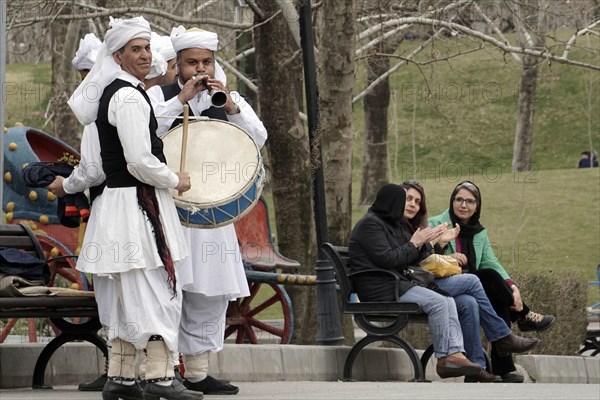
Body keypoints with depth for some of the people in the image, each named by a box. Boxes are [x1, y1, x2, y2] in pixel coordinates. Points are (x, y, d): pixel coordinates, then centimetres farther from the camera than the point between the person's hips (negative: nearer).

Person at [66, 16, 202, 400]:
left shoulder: (112, 93, 16)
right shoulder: (130, 97, -16)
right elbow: (140, 162, -21)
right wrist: (175, 181, -5)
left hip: (121, 202, 10)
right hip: (138, 202, -10)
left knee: (130, 291, 12)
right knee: (157, 288, -7)